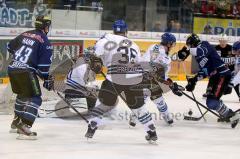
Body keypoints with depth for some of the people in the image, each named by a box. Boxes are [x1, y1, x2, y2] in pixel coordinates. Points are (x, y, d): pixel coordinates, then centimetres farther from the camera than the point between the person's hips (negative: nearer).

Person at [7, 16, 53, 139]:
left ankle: (17, 120, 37)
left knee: (22, 93, 29)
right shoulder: (44, 41, -3)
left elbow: (10, 47, 28)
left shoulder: (24, 35, 17)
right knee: (34, 98, -4)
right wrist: (47, 79, 0)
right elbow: (44, 64, -8)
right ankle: (24, 126, -20)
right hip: (26, 71, -7)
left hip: (12, 69, 7)